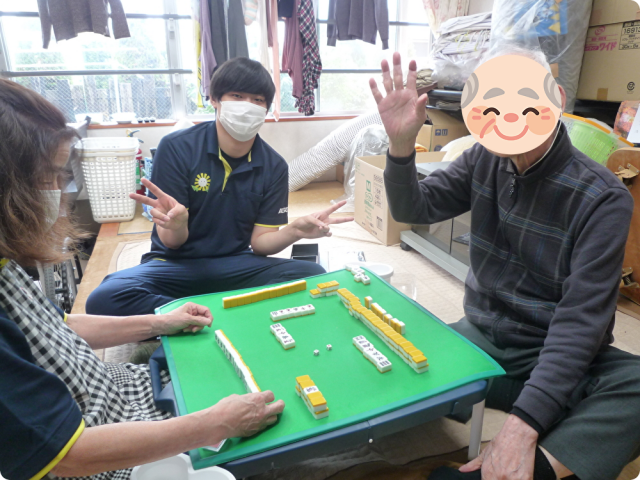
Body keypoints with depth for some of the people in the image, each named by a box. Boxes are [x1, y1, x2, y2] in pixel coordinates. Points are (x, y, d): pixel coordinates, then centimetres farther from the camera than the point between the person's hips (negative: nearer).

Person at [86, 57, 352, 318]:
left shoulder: (274, 166, -2)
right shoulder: (176, 148, -10)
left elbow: (260, 242, -2)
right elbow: (172, 242, -10)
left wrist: (294, 230, -24)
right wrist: (177, 225, -36)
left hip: (236, 265, 2)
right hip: (176, 263, -1)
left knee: (315, 276, -22)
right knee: (104, 298, -30)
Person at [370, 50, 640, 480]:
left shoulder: (603, 198, -16)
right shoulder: (484, 160, 0)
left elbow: (581, 316, -23)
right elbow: (414, 209, 1)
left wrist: (522, 426, -33)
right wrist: (401, 142, -19)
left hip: (558, 352, -3)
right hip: (481, 336, 4)